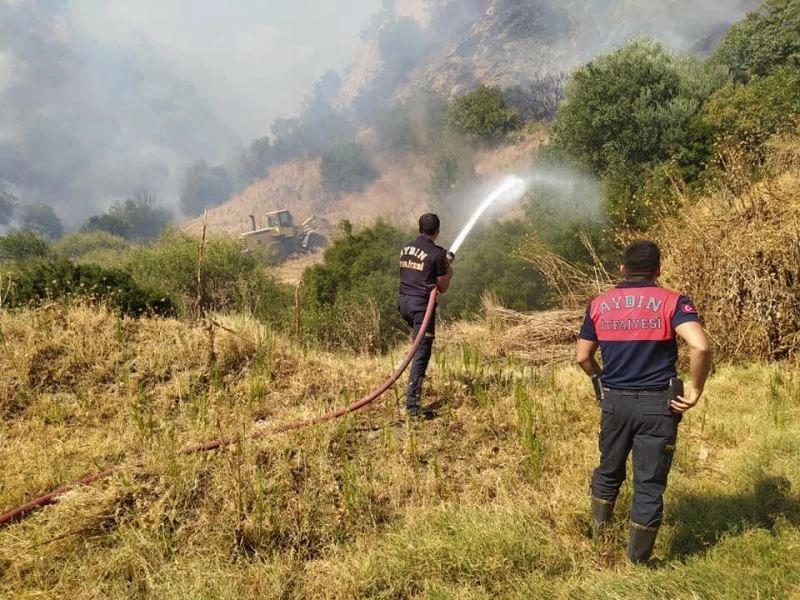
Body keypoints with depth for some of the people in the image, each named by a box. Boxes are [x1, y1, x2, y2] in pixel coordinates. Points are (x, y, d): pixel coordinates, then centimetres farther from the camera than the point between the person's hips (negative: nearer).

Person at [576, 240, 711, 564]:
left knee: (609, 470, 23)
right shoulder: (672, 302, -8)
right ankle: (637, 560, 18)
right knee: (649, 484, 8)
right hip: (657, 404, -3)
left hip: (614, 401, 3)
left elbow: (583, 357, 6)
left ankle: (597, 536, 40)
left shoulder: (599, 304, 3)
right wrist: (695, 390, -11)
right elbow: (700, 346, -24)